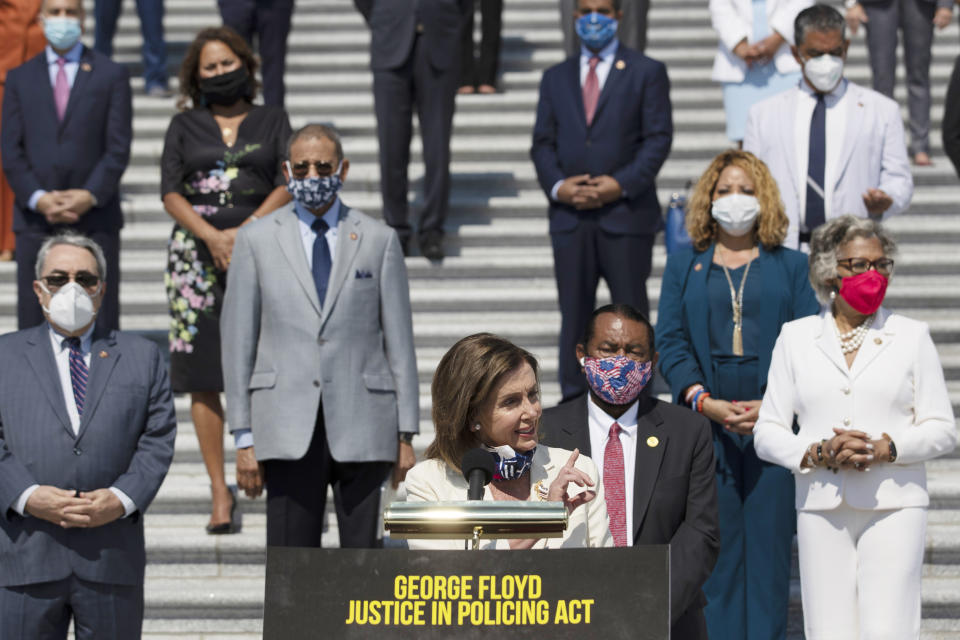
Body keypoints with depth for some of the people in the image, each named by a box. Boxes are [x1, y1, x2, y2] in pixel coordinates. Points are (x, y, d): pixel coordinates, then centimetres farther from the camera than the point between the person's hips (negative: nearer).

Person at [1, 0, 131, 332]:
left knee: (100, 325, -1)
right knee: (33, 324, 0)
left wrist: (90, 196, -13)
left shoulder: (111, 75, 8)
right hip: (35, 219, 1)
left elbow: (118, 148, 1)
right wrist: (38, 198, -10)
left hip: (95, 217, -1)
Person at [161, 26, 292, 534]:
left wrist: (243, 232, -13)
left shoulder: (272, 121, 12)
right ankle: (220, 493, -1)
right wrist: (212, 237, -12)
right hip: (196, 253, 1)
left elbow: (287, 185, 1)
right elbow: (170, 192, 3)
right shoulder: (184, 126, 13)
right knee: (203, 374, -4)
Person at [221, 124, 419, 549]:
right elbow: (237, 342, 7)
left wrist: (406, 435, 4)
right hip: (289, 429, 0)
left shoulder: (378, 240, 9)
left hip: (361, 428, 1)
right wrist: (244, 439, 1)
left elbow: (399, 341, 8)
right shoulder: (256, 240, 8)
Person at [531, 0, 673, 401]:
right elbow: (543, 142, 12)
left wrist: (622, 184, -15)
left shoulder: (646, 73, 5)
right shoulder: (555, 78, 15)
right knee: (574, 315, 5)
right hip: (569, 217, 3)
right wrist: (556, 185, -7)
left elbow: (659, 138, -3)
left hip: (626, 214, -3)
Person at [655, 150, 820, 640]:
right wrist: (704, 401, -11)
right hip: (705, 422, 1)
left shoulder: (790, 266, 12)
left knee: (769, 540, -2)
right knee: (716, 544, -1)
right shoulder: (683, 267, 15)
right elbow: (671, 342, 5)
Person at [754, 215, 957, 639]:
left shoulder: (911, 337, 10)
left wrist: (886, 448, -12)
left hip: (894, 508, -1)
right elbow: (767, 433, 9)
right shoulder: (796, 338, 12)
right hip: (821, 509, 1)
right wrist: (818, 454, -10)